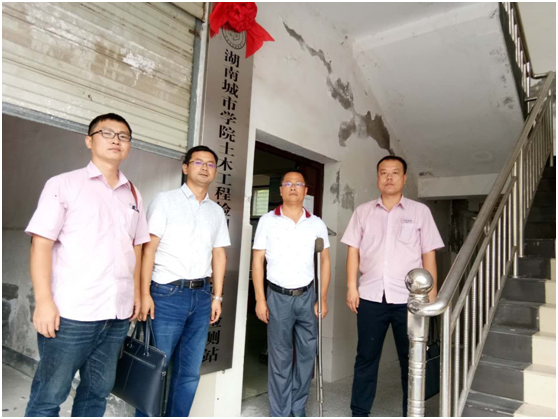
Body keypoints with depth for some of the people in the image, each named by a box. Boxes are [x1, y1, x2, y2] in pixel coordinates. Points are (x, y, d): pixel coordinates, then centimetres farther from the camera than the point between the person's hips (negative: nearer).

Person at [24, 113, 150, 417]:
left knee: (98, 390, 15)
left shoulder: (133, 195, 12)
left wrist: (136, 293, 10)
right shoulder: (63, 184, -1)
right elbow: (41, 244, -7)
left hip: (117, 313, 5)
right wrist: (44, 301, -13)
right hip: (71, 312, -4)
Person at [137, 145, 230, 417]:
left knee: (189, 372, 12)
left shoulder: (217, 212, 13)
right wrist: (145, 293, -13)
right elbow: (148, 248, -6)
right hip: (167, 294, -4)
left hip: (201, 296, 5)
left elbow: (219, 255, 14)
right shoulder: (165, 201, -1)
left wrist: (217, 296, 8)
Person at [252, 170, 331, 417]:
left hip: (307, 296, 2)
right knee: (280, 358, 7)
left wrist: (323, 299, 1)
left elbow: (324, 261, 6)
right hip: (278, 297, -2)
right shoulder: (267, 221, -3)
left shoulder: (317, 224, 3)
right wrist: (260, 300, -7)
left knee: (307, 353, 11)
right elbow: (257, 260, -2)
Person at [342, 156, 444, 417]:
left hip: (408, 298, -1)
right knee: (366, 357, 10)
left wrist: (431, 292, -2)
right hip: (371, 296, 1)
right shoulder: (363, 212, 8)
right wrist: (351, 286, -1)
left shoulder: (420, 211, 5)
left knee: (411, 359, 11)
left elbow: (428, 254, 3)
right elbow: (353, 251, 6)